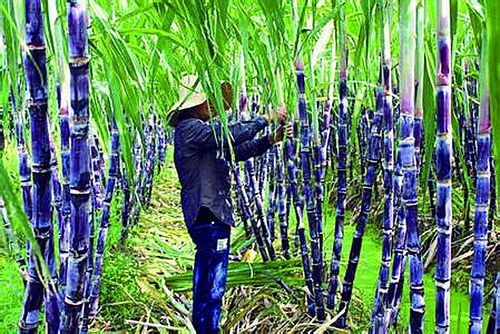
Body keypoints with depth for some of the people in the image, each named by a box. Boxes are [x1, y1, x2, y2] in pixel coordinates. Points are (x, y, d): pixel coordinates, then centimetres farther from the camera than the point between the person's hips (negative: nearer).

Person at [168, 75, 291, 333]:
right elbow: (230, 135, -25)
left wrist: (270, 140, 4)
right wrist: (266, 119, -16)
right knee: (213, 283, -6)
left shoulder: (203, 129, 17)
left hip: (209, 214, 11)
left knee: (204, 278, 20)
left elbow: (237, 151, 16)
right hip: (208, 215, -11)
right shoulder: (189, 128, -14)